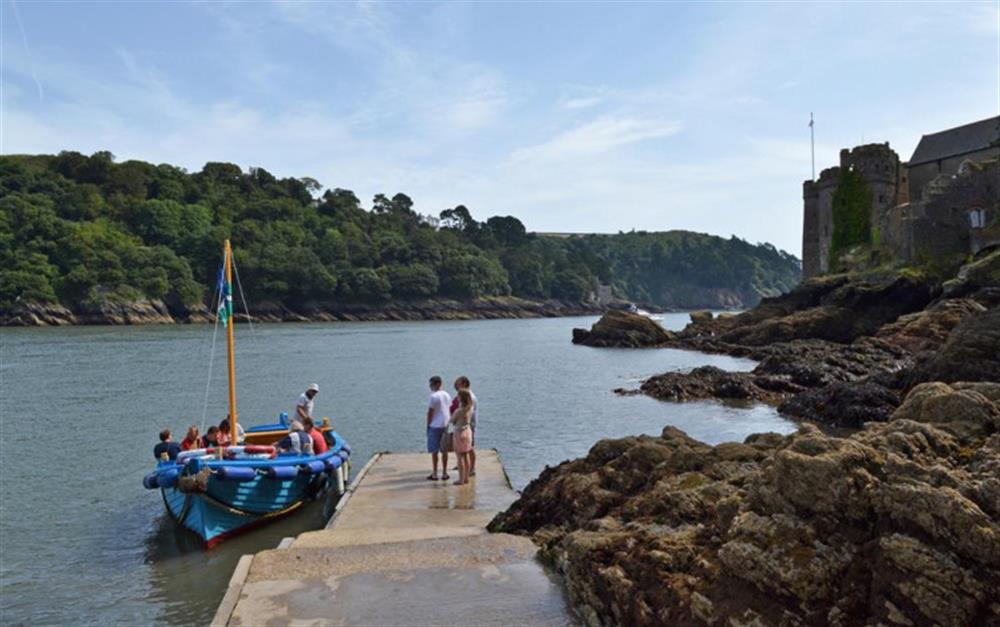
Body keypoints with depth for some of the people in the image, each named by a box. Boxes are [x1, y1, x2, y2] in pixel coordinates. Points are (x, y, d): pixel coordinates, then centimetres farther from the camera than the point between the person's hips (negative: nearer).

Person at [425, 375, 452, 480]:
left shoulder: (433, 396, -14)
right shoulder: (447, 395, 8)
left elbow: (430, 413, -12)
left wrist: (428, 426, -3)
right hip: (445, 425, 6)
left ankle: (434, 474, 6)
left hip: (435, 426, -6)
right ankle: (444, 473, 14)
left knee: (434, 451, 2)